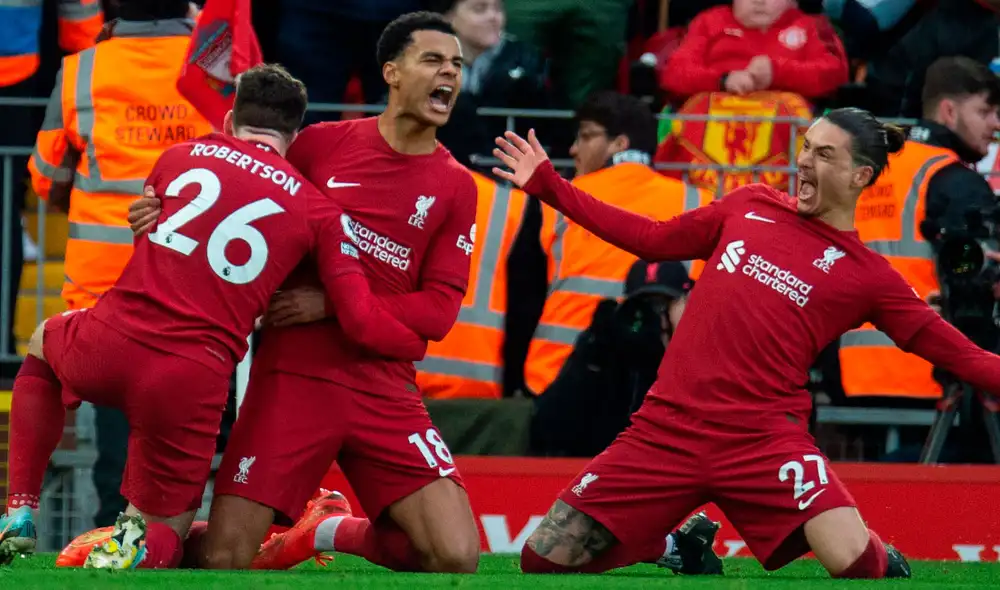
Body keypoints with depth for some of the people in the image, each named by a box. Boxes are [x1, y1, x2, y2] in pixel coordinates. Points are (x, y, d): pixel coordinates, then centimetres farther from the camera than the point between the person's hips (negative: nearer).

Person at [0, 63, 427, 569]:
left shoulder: (179, 157, 14)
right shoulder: (316, 209, 7)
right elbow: (363, 323, 1)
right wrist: (422, 342, 22)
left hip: (111, 343, 1)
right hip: (192, 377, -1)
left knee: (43, 343, 39)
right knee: (166, 536, 20)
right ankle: (140, 548, -19)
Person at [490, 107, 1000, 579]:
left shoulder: (867, 277, 3)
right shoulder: (752, 206, 13)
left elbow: (954, 351, 3)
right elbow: (653, 239, 23)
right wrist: (549, 187, 23)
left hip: (764, 437, -3)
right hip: (666, 428, 4)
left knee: (853, 560, -28)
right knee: (544, 560, -2)